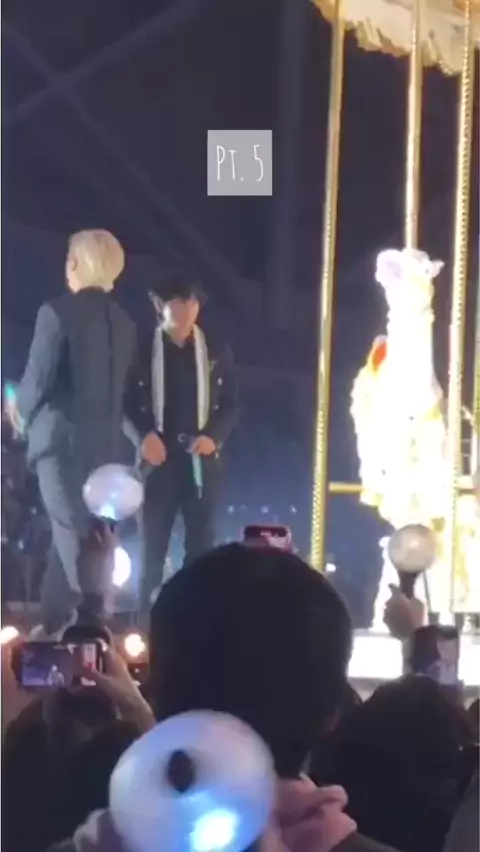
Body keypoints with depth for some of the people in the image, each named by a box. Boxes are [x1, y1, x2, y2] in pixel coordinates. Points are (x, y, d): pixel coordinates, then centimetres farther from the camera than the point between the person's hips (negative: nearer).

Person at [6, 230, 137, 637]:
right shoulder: (124, 323, 8)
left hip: (61, 436, -6)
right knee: (72, 530, 14)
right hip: (105, 442, 6)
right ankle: (54, 623, 18)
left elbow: (39, 379, -13)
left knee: (73, 534, -5)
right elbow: (124, 387, 12)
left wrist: (21, 411, 6)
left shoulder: (58, 311, -11)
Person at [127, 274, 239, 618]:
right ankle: (147, 619, 5)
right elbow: (129, 403, 3)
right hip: (159, 457, -2)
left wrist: (213, 437, -8)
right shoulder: (144, 349, 2)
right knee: (153, 541, 0)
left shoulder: (217, 352, 8)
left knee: (201, 541, 2)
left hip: (202, 457, 2)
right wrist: (144, 435, -14)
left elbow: (231, 404, 9)